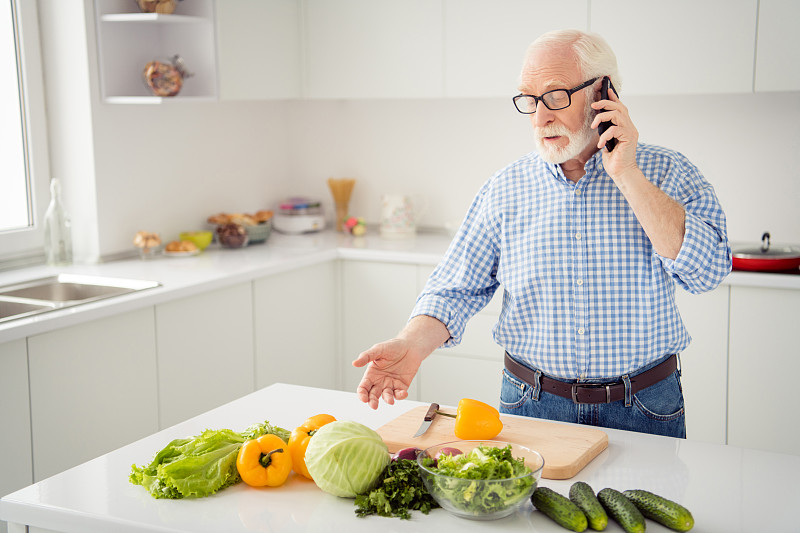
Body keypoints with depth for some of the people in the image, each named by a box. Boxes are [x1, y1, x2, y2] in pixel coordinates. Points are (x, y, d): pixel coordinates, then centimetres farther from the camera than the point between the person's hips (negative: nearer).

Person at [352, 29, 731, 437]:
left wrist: (626, 174, -20)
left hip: (645, 411, -1)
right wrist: (413, 343, -21)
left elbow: (706, 271, -19)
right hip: (531, 405, 1)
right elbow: (456, 288, 0)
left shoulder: (666, 173, -5)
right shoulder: (505, 189, 0)